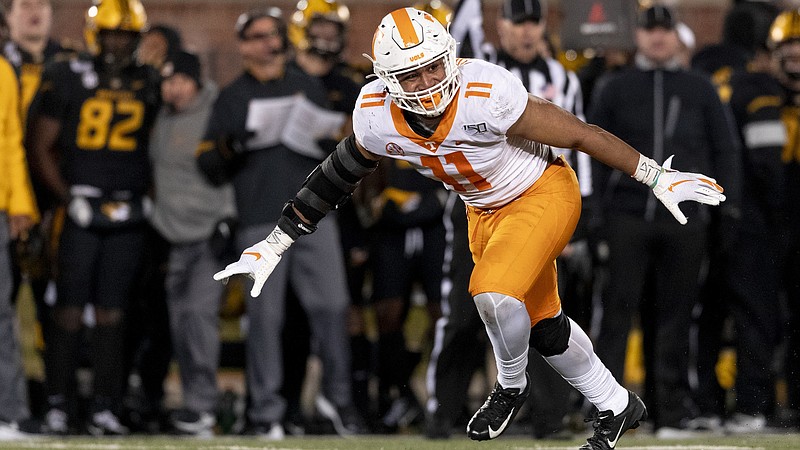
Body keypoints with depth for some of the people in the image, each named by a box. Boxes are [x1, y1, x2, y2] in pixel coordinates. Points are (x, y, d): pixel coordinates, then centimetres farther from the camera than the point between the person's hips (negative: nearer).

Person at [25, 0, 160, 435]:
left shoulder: (148, 84, 10)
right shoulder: (66, 79, -4)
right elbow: (40, 147, -3)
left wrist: (145, 197, 8)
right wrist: (69, 199, -9)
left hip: (127, 216, 4)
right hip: (80, 214, -4)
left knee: (112, 315, 5)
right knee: (69, 312, -3)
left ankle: (104, 407, 8)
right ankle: (58, 404, 4)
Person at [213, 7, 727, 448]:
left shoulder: (487, 96, -35)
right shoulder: (377, 117, -20)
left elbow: (579, 134, -27)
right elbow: (334, 179, -3)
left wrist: (658, 178, -24)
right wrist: (274, 244, 0)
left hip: (543, 195, -6)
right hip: (485, 212, 6)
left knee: (495, 295, -26)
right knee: (541, 321, 16)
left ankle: (512, 386, 4)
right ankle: (616, 407, 38)